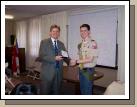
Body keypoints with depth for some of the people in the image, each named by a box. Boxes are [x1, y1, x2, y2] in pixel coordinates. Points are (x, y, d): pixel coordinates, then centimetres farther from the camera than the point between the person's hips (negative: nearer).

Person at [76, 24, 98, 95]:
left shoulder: (93, 43, -15)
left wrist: (76, 61, -21)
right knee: (82, 90, 19)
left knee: (87, 91, 3)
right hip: (81, 70, 7)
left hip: (88, 70, -7)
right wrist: (80, 70, 11)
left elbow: (90, 59, -19)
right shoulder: (80, 44, 8)